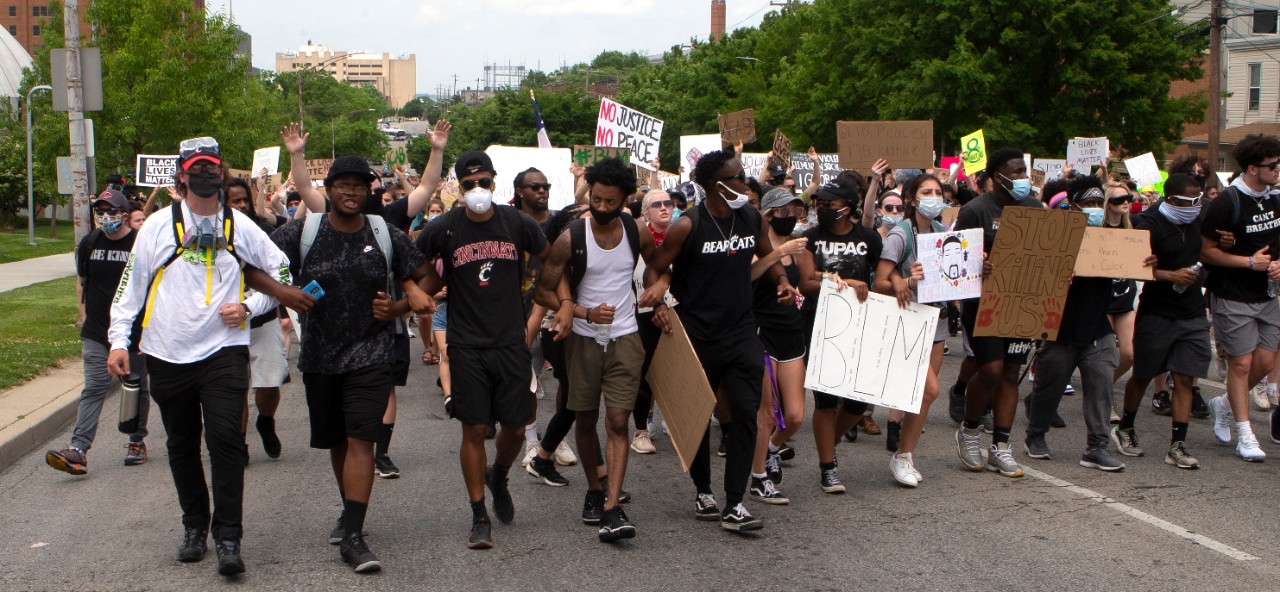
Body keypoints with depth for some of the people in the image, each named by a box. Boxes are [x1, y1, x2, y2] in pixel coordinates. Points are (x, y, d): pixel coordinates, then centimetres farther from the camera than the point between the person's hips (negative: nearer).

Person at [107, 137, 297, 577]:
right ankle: (195, 526, 27)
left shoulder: (239, 226, 5)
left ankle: (228, 538, -7)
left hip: (223, 350, -1)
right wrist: (118, 340, -3)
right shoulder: (159, 226, 3)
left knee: (225, 440, -12)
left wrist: (249, 308, -2)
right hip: (167, 354, 2)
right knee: (182, 446, 12)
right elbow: (131, 285, 4)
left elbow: (282, 271, 12)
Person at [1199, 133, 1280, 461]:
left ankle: (1224, 404, 31)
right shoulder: (1227, 203, -15)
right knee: (1241, 363, -3)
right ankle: (1244, 436, 6)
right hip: (1233, 296, -7)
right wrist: (1250, 262, -16)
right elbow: (1207, 251, -13)